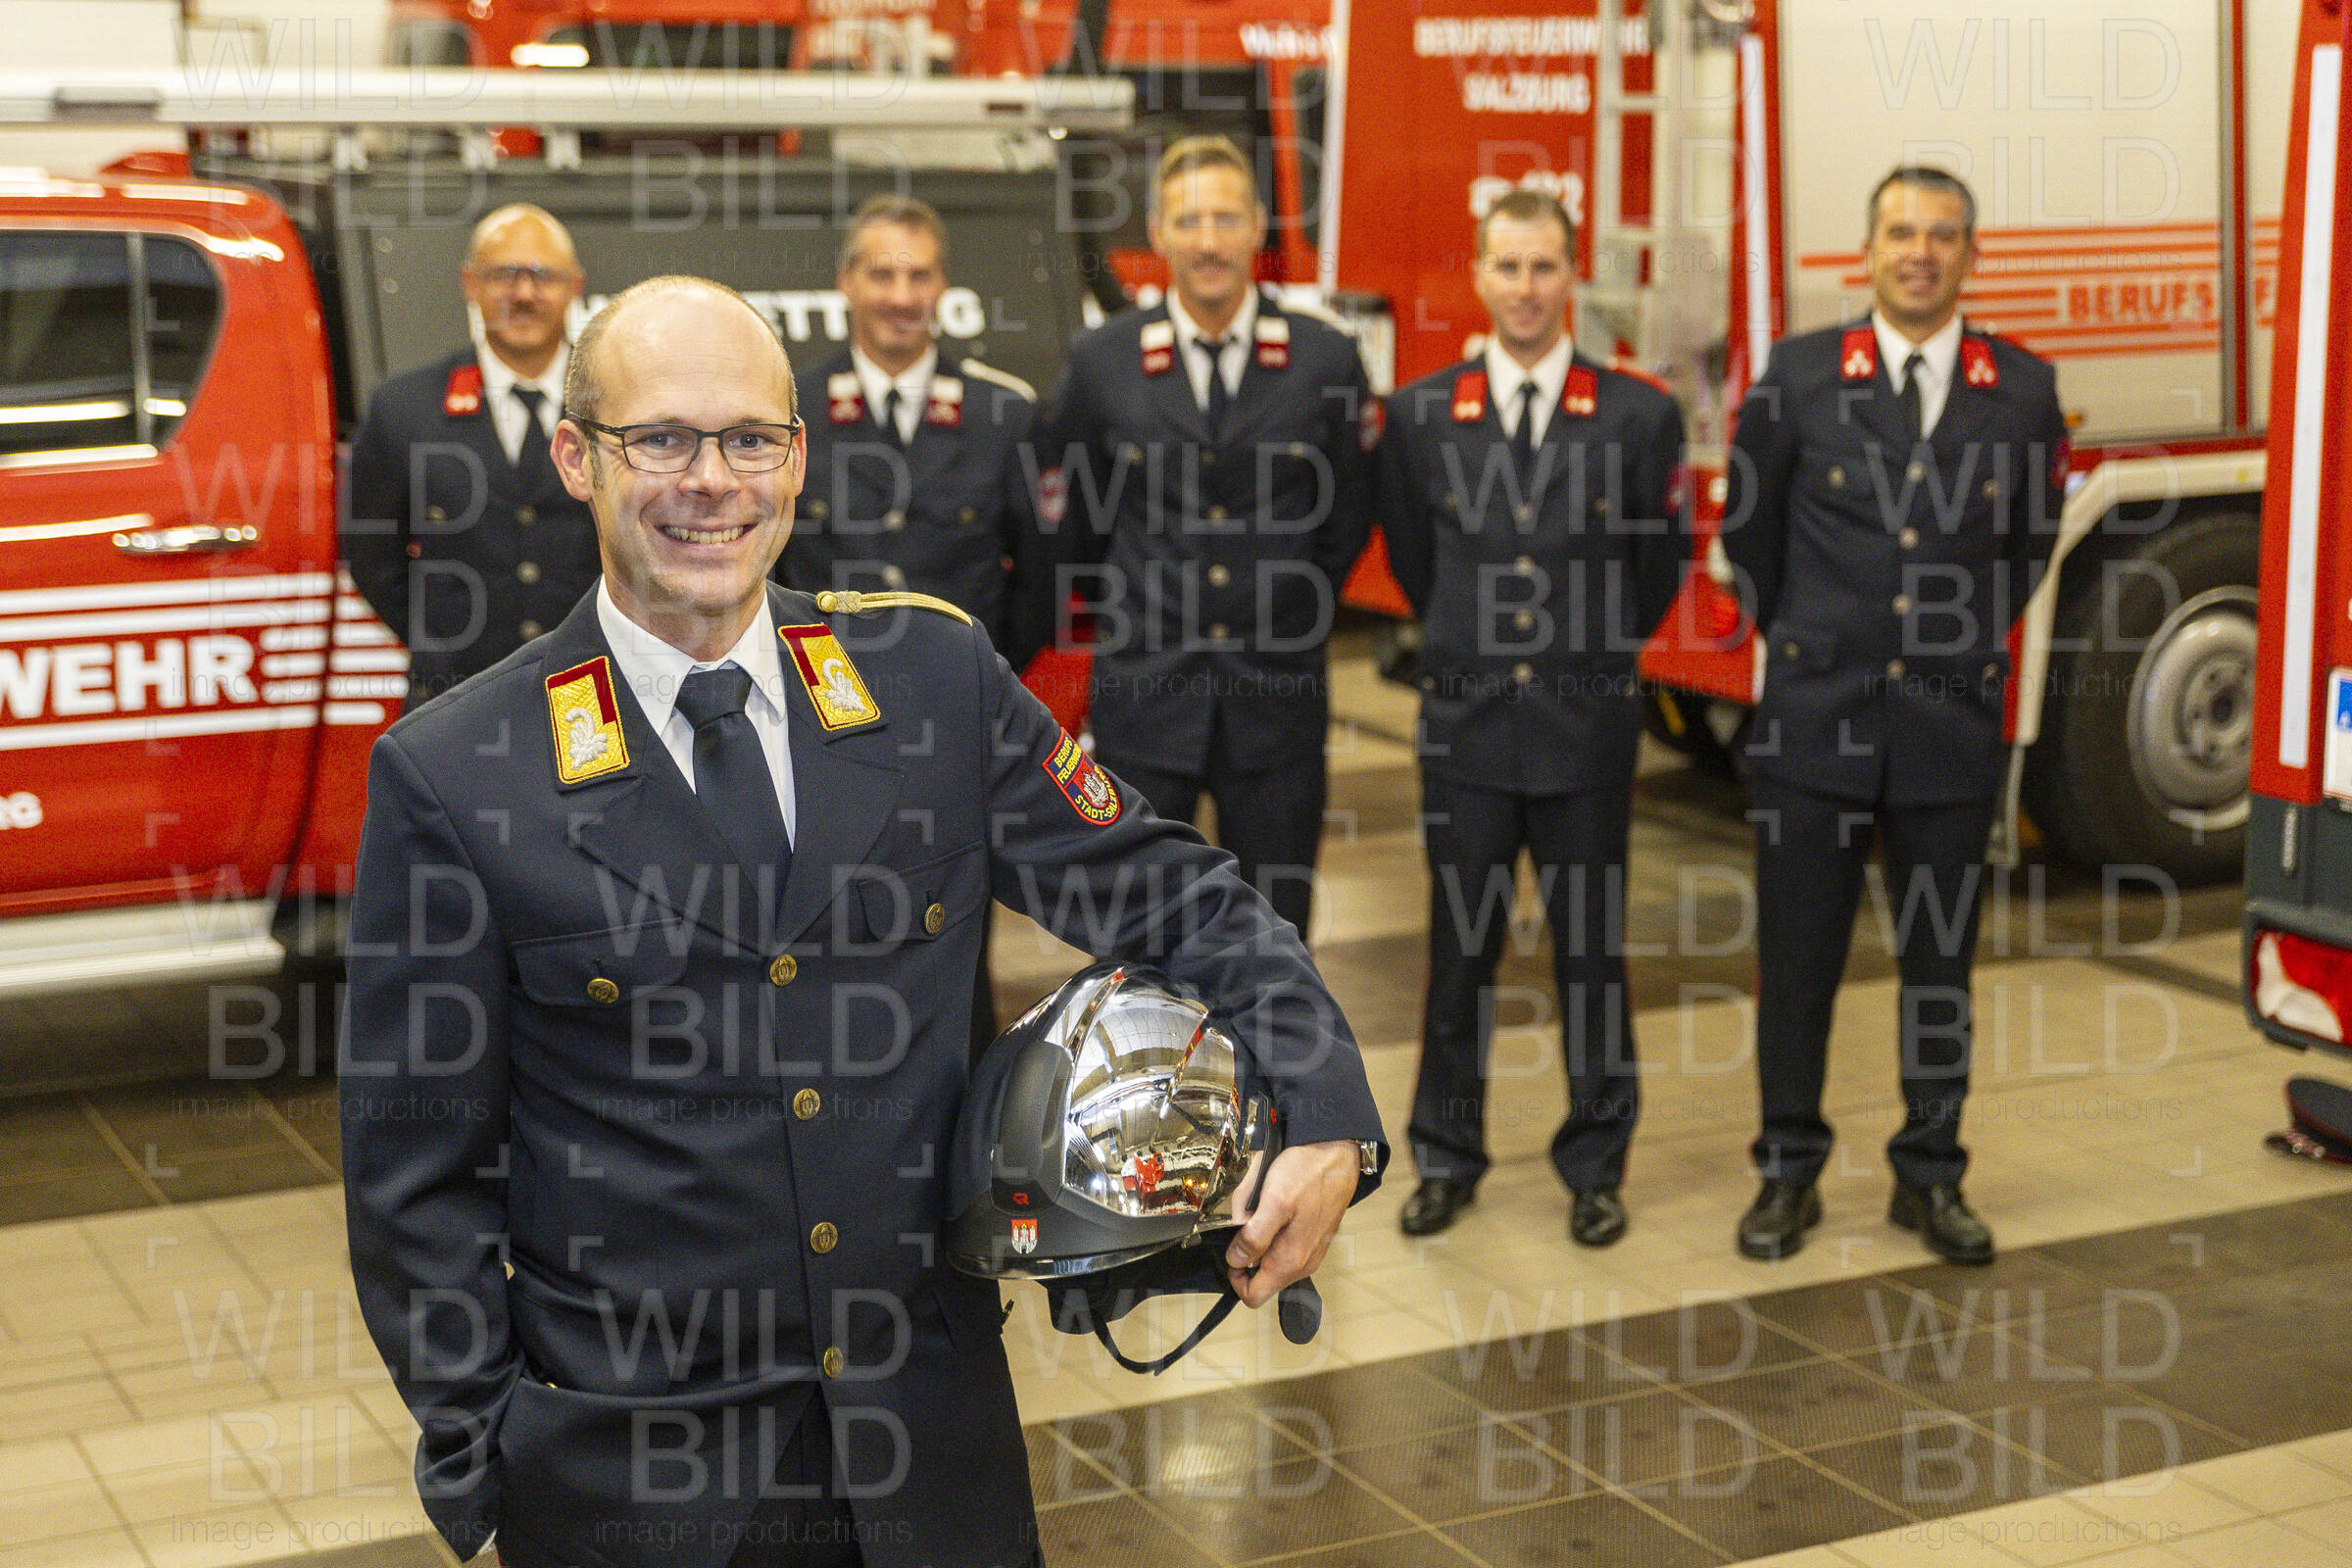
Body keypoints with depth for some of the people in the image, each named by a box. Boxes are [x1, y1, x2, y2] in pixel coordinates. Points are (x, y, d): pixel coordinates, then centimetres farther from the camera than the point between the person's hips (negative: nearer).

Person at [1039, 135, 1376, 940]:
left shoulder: (1326, 359, -1)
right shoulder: (1102, 361, -1)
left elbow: (1347, 518, 10)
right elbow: (1070, 512, 12)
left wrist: (1292, 619, 12)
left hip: (1278, 700, 0)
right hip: (1143, 694, 0)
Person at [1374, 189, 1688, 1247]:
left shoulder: (1640, 415, -2)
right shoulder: (1420, 415, 2)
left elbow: (1662, 564, 10)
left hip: (1587, 724, -1)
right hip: (1464, 723, 1)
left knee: (1592, 950, 6)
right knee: (1459, 949, 8)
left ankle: (1595, 1167, 19)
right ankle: (1446, 1158, 20)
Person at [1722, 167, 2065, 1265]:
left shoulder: (2024, 393, 1)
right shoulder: (1798, 378, -2)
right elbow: (1748, 531, 10)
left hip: (1952, 726, 1)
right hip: (1815, 719, -1)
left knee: (1940, 962, 9)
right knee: (1797, 957, 5)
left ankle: (1930, 1175, 22)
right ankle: (1789, 1171, 18)